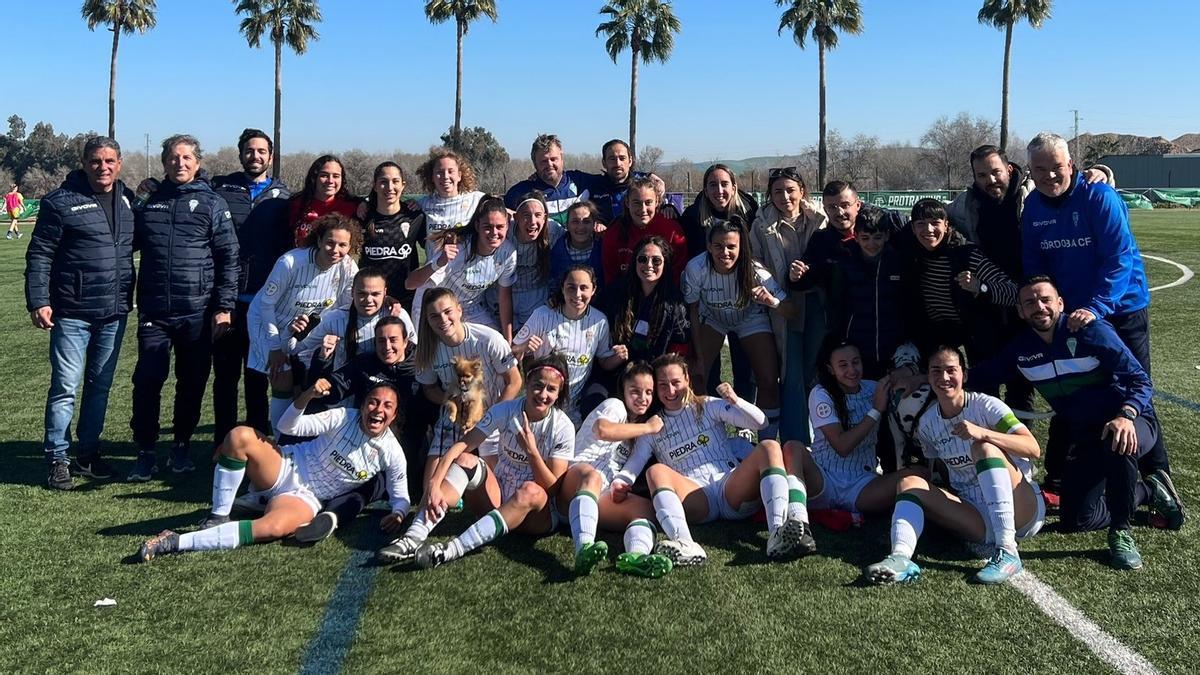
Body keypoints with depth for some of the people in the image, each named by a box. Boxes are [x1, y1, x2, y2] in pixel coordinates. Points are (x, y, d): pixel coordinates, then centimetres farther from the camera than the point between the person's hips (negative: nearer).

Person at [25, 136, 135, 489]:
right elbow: (39, 255, -6)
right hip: (72, 313, -5)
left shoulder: (129, 199, 8)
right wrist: (38, 301, -11)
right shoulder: (61, 202, -6)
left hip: (115, 313, 5)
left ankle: (88, 453, 24)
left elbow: (139, 242, 19)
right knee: (65, 387, -1)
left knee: (100, 385, 13)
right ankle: (57, 459, 10)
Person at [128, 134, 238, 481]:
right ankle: (145, 452, 8)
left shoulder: (212, 203, 2)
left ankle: (182, 446, 24)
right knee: (147, 380, -3)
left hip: (197, 312, -2)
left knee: (192, 383, 8)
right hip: (154, 310, 2)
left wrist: (224, 307, -8)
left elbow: (228, 257, -3)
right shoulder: (149, 202, 11)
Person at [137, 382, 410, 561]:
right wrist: (307, 396, -28)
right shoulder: (343, 417, -8)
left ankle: (177, 542, -30)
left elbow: (400, 496, 3)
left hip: (305, 498, -1)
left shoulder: (392, 454, -6)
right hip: (287, 467, 1)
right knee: (240, 436, -29)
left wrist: (397, 513, -21)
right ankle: (218, 517, -15)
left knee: (274, 528, -38)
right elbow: (287, 426, -9)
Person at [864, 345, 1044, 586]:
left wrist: (983, 433, -33)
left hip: (1021, 511, -4)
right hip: (977, 517, 4)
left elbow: (1034, 449, -21)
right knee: (910, 482, -11)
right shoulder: (927, 423, 6)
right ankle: (901, 558, -39)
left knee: (984, 447, -27)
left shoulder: (985, 406, -8)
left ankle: (1007, 552, -33)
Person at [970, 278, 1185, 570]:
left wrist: (1125, 416, -38)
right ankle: (1150, 491, 21)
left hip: (1132, 424, -5)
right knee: (1074, 521, -2)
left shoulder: (1092, 332, -17)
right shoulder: (1021, 349, -1)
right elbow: (985, 374, 9)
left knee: (1117, 445, -43)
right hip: (1084, 438, 6)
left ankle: (1121, 533, -21)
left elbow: (1141, 380, -19)